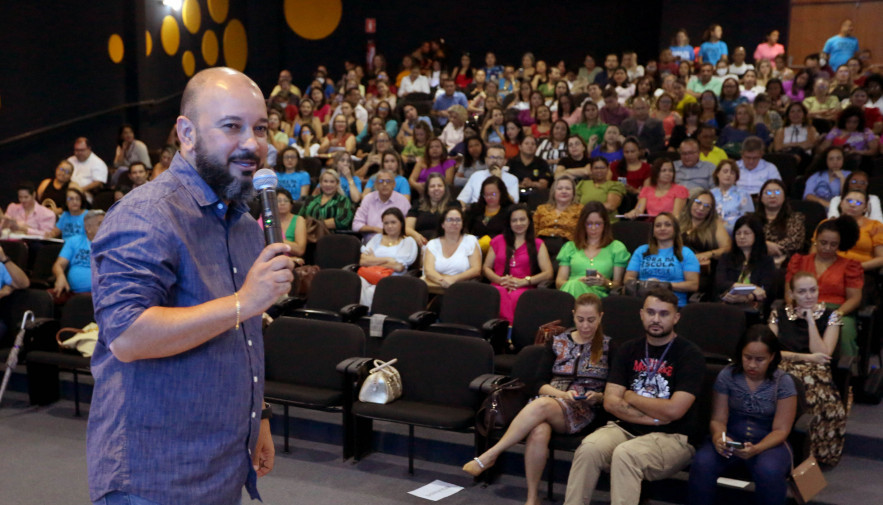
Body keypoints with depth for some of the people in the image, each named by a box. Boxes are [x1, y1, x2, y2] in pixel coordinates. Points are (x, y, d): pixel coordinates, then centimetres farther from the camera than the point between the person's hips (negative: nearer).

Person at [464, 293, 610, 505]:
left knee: (542, 406, -38)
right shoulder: (557, 342, 16)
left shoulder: (608, 347, 10)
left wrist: (598, 396, -13)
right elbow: (538, 383, 8)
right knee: (538, 433, -37)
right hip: (549, 399, 2)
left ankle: (488, 456, -35)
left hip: (582, 410, -2)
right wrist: (562, 393, -11)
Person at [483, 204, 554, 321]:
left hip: (524, 289, -1)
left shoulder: (537, 244, 20)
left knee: (516, 297, -40)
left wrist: (523, 281, -7)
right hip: (499, 285, 1)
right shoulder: (498, 241, 26)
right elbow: (486, 268, 19)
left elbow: (548, 273, 7)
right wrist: (500, 280, -3)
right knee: (500, 295, -39)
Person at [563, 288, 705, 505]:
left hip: (671, 437, -4)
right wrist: (654, 417, -11)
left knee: (625, 454, -34)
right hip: (626, 429, 4)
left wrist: (630, 397, -1)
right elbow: (610, 402, 1)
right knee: (588, 448, -27)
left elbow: (674, 410, -15)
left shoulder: (690, 355, -5)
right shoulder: (628, 350, 9)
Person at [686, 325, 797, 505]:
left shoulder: (783, 382, -7)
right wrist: (718, 437, -28)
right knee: (701, 463, -30)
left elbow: (780, 430, -9)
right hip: (731, 438, 1)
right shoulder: (727, 376, -3)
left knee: (769, 471, -35)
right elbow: (718, 419, -2)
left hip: (768, 443, -1)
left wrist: (756, 449, -29)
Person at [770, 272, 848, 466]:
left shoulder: (830, 316, 12)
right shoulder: (779, 314, 16)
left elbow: (822, 354, 0)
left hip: (815, 374, 0)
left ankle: (819, 454, -17)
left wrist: (810, 320, -2)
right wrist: (806, 357, -3)